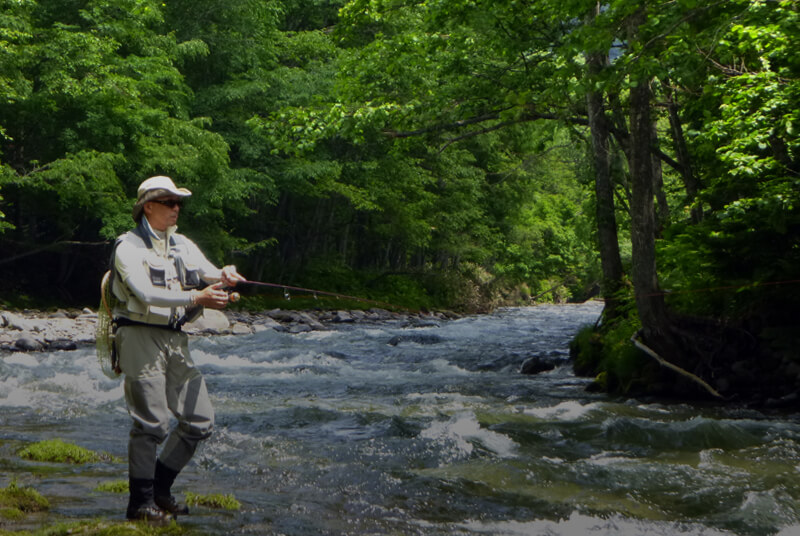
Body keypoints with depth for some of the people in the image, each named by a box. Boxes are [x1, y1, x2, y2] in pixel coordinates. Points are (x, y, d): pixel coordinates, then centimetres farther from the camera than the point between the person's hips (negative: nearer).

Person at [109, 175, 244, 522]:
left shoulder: (182, 246, 17)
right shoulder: (129, 247, -6)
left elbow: (208, 274, 5)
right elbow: (145, 293, -20)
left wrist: (224, 276, -21)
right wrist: (195, 298, -30)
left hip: (175, 340, 7)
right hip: (141, 337, -7)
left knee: (199, 420, 6)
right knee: (151, 422, -10)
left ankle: (160, 489, 22)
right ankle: (140, 503, 4)